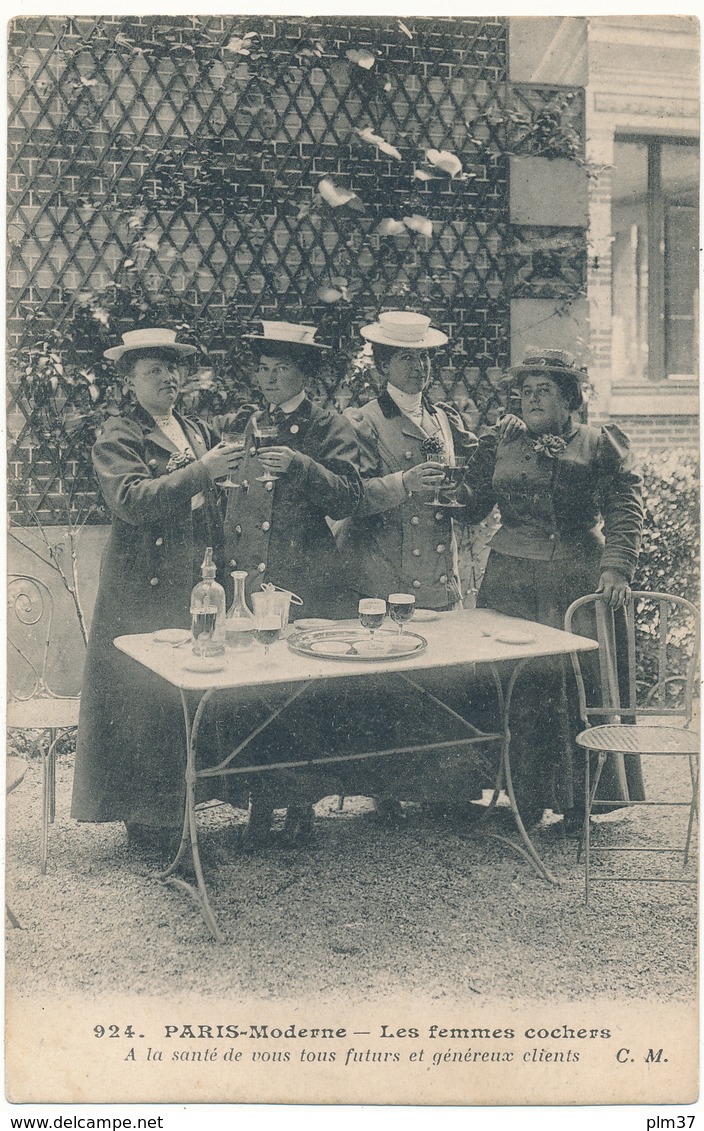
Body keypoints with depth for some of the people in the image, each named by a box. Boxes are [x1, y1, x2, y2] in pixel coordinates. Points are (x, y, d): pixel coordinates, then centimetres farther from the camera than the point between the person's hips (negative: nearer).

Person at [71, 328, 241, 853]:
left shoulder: (200, 433, 18)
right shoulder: (118, 437, -2)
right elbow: (131, 500, -19)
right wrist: (200, 472, -22)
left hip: (195, 587, 6)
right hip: (142, 593, -5)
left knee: (191, 697, 3)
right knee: (142, 704, -4)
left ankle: (174, 806, 15)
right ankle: (144, 815, 7)